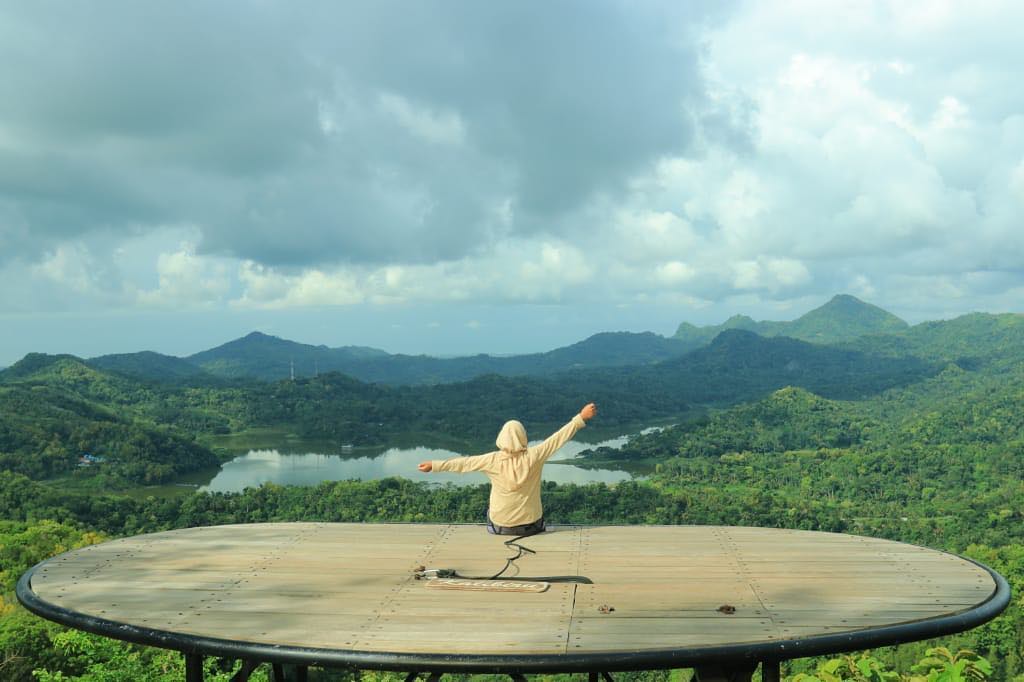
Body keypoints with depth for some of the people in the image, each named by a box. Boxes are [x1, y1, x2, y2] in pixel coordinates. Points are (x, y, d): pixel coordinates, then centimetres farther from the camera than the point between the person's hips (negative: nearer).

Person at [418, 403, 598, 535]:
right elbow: (558, 438, -14)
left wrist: (433, 465, -3)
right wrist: (581, 418, -9)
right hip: (531, 525, 0)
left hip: (500, 526, 0)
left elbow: (464, 463, -11)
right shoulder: (533, 456, -17)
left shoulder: (494, 460, -16)